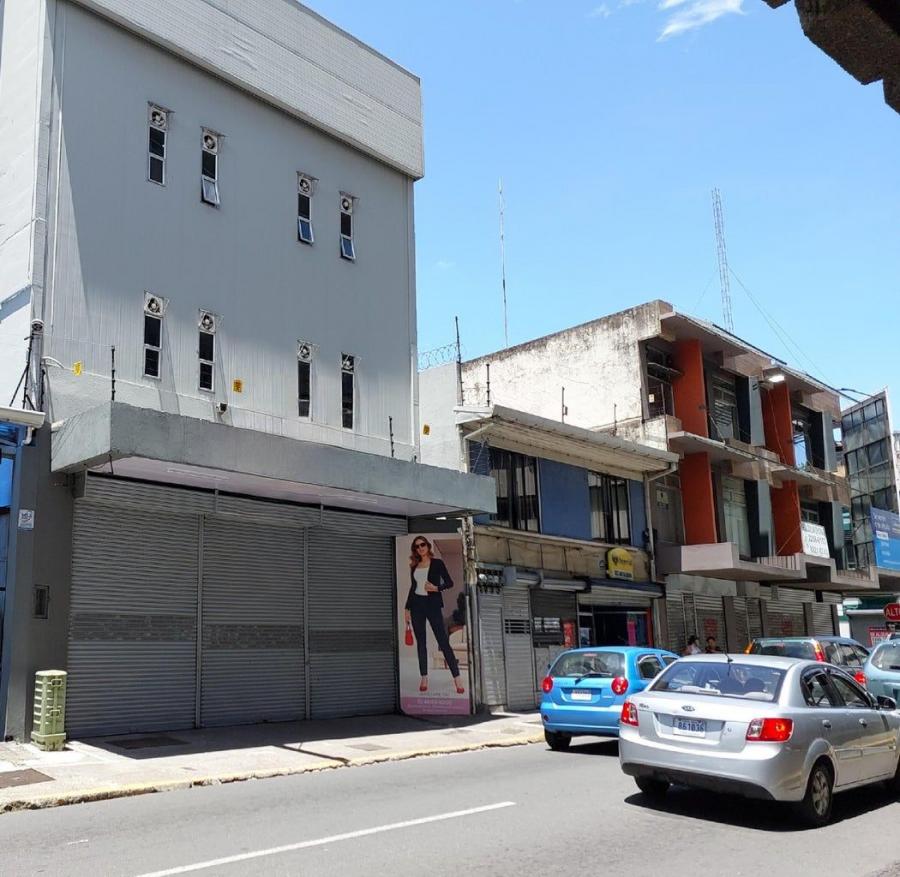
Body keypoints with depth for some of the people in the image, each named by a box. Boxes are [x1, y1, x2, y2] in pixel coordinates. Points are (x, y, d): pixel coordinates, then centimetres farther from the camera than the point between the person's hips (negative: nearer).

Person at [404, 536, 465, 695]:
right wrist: (407, 608, 12)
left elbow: (449, 582, -2)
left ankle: (457, 679, -9)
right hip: (417, 605, 4)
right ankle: (424, 678, 13)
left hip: (433, 604, -4)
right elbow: (412, 587, 15)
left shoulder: (437, 563, -1)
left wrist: (436, 588, -19)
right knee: (421, 642, 6)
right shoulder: (414, 566, 10)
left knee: (443, 641, -9)